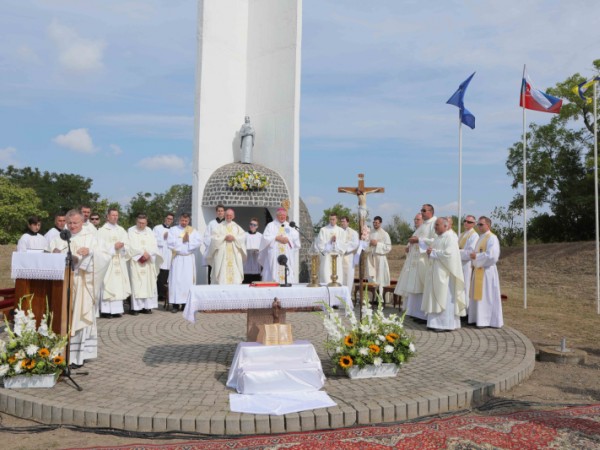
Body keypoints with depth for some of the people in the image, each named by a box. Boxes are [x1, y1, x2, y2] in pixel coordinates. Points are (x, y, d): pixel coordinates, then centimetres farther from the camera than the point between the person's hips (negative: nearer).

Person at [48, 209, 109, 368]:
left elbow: (105, 257, -5)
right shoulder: (60, 237, 12)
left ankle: (79, 355, 3)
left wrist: (90, 252, -21)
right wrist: (54, 252, -14)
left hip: (82, 284, -2)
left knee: (80, 317, -3)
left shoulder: (90, 238, 4)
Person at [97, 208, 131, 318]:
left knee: (118, 284, 2)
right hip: (107, 261, -4)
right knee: (107, 285, -8)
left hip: (119, 262, 4)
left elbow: (127, 244, 10)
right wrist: (114, 246, -14)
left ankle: (116, 309, 5)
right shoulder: (102, 230, 2)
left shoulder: (121, 230, 16)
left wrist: (122, 245, -10)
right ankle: (105, 310, -7)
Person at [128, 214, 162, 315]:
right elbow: (131, 246, -7)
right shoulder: (131, 231, 3)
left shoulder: (149, 231, 13)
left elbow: (154, 246, 5)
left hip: (148, 261, 3)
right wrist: (143, 252, -12)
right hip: (136, 261, -3)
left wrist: (148, 254, -11)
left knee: (148, 282, -1)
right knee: (136, 283, -7)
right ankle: (136, 307, -8)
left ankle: (147, 306, 1)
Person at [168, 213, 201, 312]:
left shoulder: (193, 231, 12)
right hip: (177, 258, -1)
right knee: (176, 280, -6)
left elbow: (198, 242, -4)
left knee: (188, 280, -2)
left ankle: (186, 302, 1)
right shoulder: (173, 230, 9)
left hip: (189, 258, 1)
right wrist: (183, 241, -6)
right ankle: (176, 304, -5)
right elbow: (170, 242, -7)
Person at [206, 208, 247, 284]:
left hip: (235, 254, 2)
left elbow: (243, 237, 4)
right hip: (222, 254, -2)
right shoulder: (220, 226, 6)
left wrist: (234, 238, -9)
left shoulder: (237, 227, 15)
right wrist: (224, 238, -12)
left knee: (235, 272, -4)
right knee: (222, 273, -8)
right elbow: (214, 238, -4)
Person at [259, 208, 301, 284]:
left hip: (287, 255, 2)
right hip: (274, 255, -2)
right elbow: (266, 238, -2)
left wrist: (288, 239, -8)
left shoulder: (289, 226, 16)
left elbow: (296, 238, 7)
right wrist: (276, 238, -8)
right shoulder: (271, 225, 8)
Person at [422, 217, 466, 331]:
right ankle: (436, 322, 13)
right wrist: (429, 251, 0)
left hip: (445, 274, -9)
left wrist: (433, 252, -13)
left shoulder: (450, 238, -11)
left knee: (445, 298, -6)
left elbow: (448, 253, -23)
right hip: (436, 273, 9)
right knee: (436, 298, 9)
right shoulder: (438, 238, 17)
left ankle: (446, 324, -2)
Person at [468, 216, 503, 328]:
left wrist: (476, 256, -16)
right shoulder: (481, 238, 16)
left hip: (486, 271, -9)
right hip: (478, 270, 9)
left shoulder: (492, 238, -12)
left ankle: (488, 320, 5)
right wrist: (474, 256, 6)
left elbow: (492, 256, -21)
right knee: (478, 295, 11)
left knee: (486, 296, -3)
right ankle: (479, 318, 19)